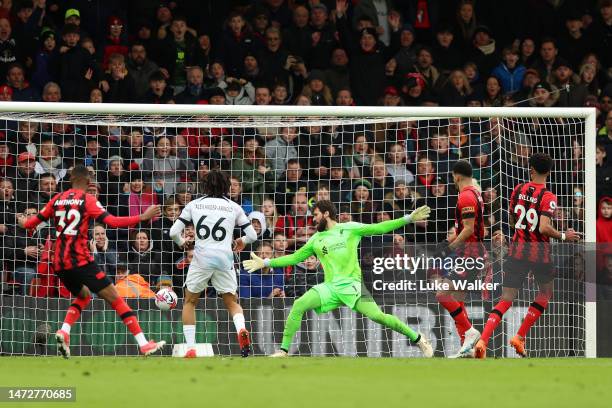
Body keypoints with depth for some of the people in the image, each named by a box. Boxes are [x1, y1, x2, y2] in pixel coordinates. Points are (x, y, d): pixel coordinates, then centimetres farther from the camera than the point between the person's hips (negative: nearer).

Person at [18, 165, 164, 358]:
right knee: (115, 299, -1)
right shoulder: (88, 200, -4)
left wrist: (24, 223, 42)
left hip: (59, 263, 6)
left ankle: (64, 331, 2)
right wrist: (143, 217, -11)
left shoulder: (57, 199, 11)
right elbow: (111, 221, -14)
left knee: (83, 296, 28)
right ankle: (144, 344, -8)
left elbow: (34, 221, 19)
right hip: (81, 261, -6)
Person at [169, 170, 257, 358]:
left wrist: (181, 242, 27)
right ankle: (241, 329, -18)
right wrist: (242, 242, 31)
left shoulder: (194, 205, 9)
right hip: (225, 259, 1)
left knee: (190, 301, 17)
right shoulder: (234, 207, 10)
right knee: (232, 301, 14)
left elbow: (173, 232, 5)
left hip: (201, 258, -1)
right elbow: (252, 235, 9)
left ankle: (190, 347, 8)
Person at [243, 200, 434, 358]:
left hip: (352, 285, -4)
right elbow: (295, 258, 23)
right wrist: (266, 263, 20)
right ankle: (284, 350, -10)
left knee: (377, 316, -20)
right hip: (330, 287, 4)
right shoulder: (316, 239, 16)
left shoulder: (350, 228, 5)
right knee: (298, 305, -17)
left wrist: (408, 218, -6)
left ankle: (418, 339, -4)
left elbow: (379, 228, 1)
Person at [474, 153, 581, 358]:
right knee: (546, 293, 23)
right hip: (540, 253, -4)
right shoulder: (548, 197, -13)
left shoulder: (518, 190, 3)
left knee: (506, 299, 3)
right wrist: (563, 236, -8)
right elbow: (544, 228, -23)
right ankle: (520, 337, 16)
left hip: (517, 250, 4)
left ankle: (482, 341, -17)